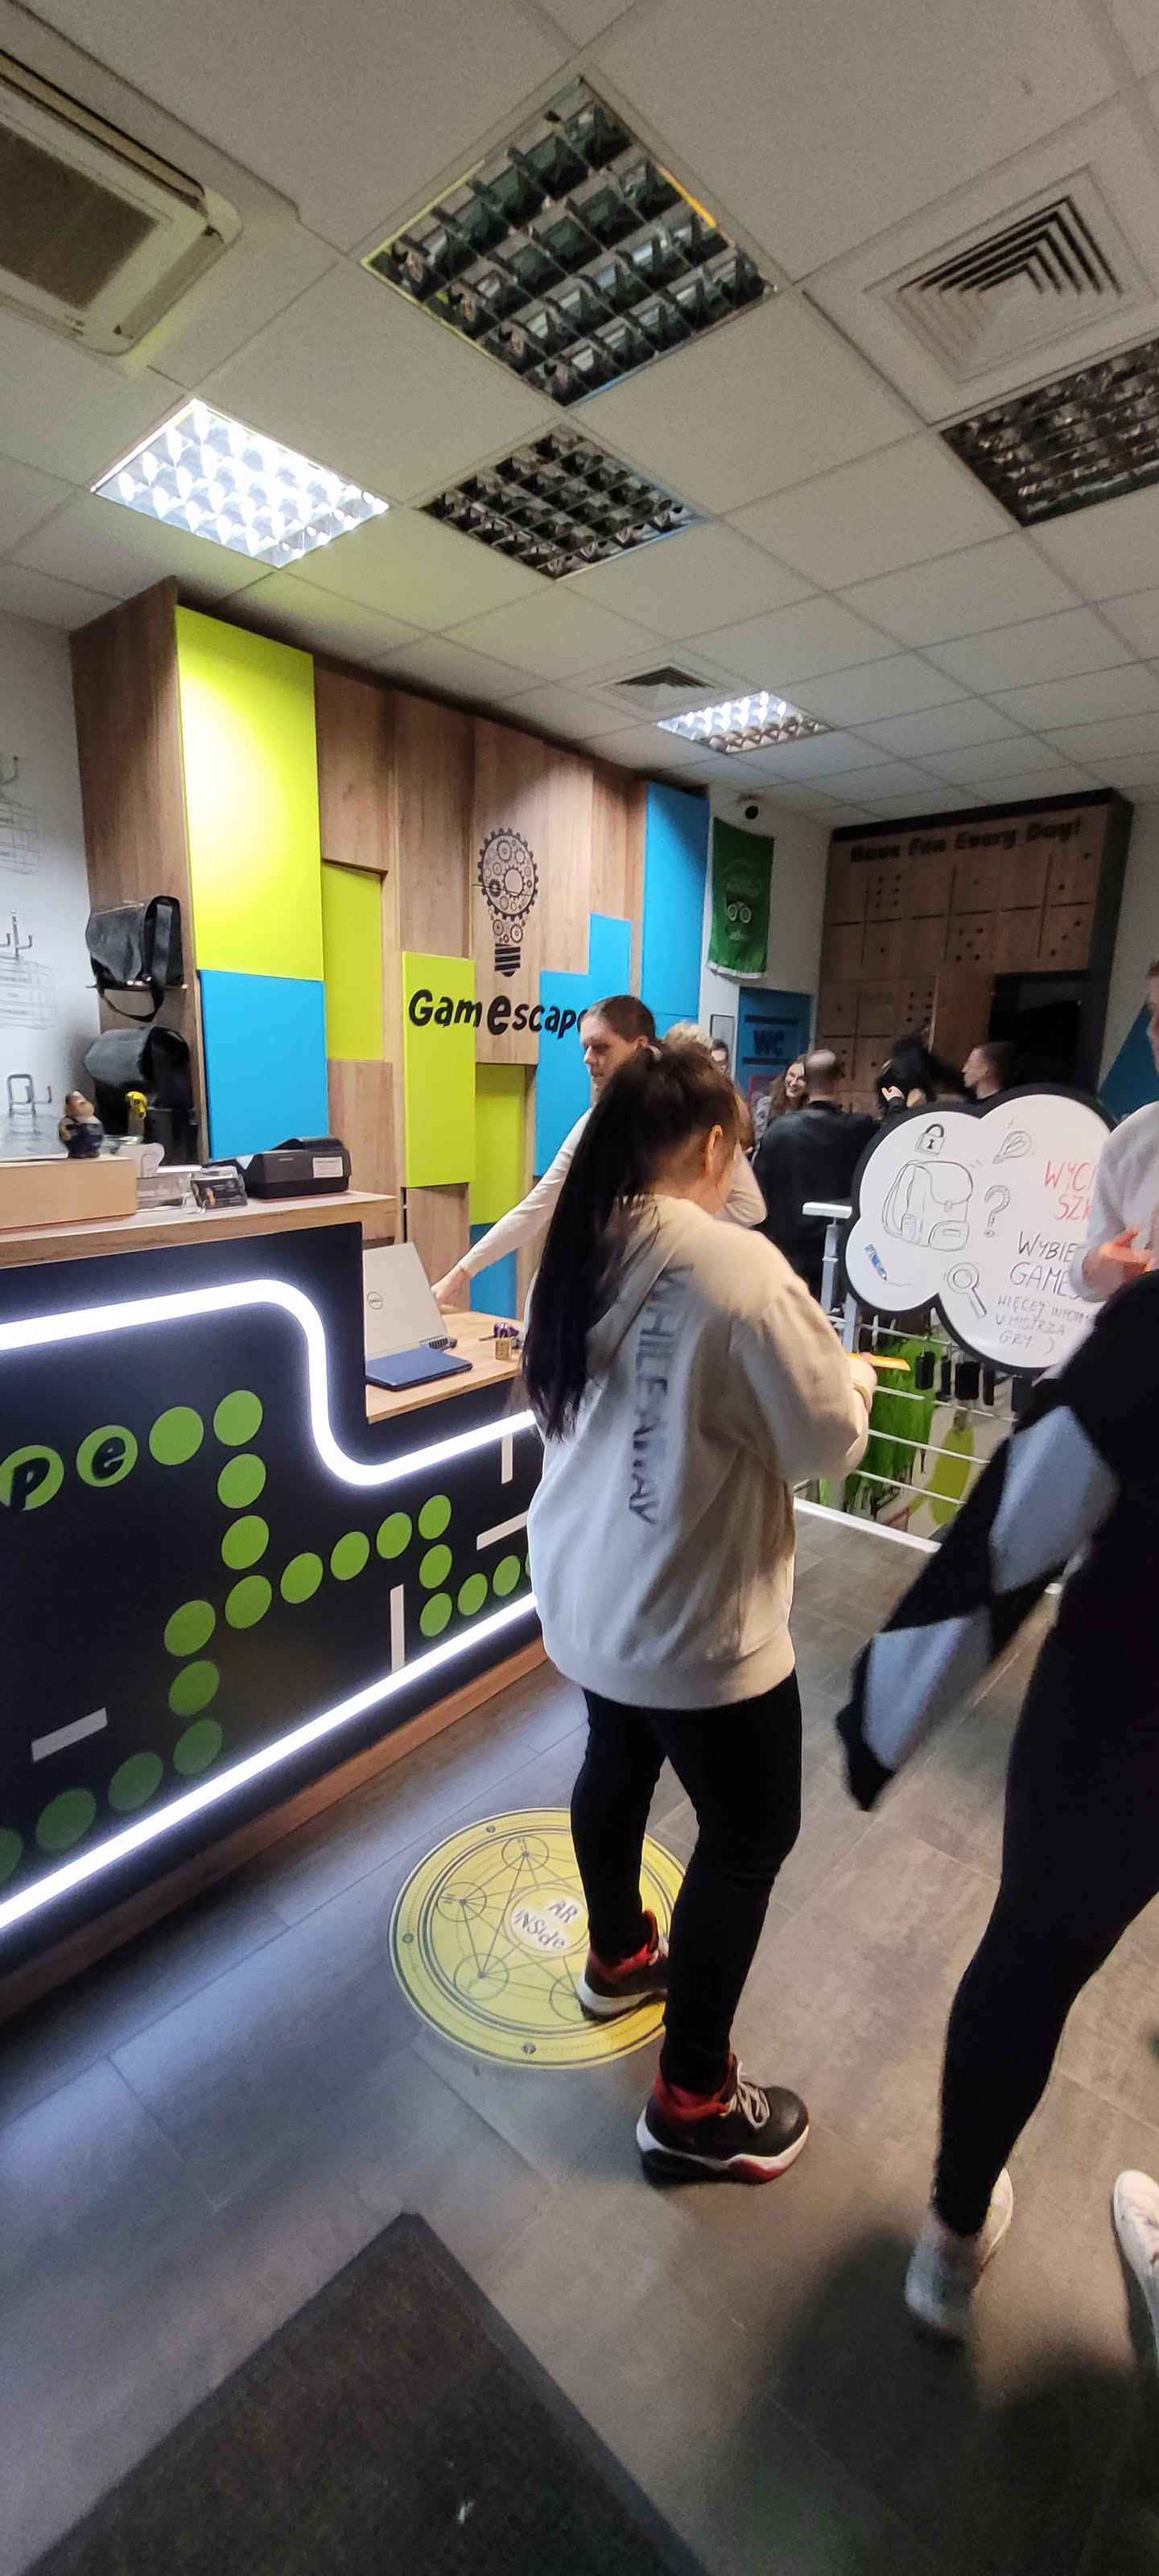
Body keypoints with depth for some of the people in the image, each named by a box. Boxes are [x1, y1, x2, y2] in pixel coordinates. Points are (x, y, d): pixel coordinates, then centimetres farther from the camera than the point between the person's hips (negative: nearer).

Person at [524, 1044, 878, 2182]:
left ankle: (617, 1955, 54)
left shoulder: (577, 1252, -2)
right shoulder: (738, 1265, -25)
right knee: (748, 1836, 14)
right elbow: (827, 1440, -17)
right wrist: (851, 1377, 3)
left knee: (616, 1764, 29)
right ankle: (691, 2104, 32)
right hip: (696, 1620, -7)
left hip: (588, 1594, 8)